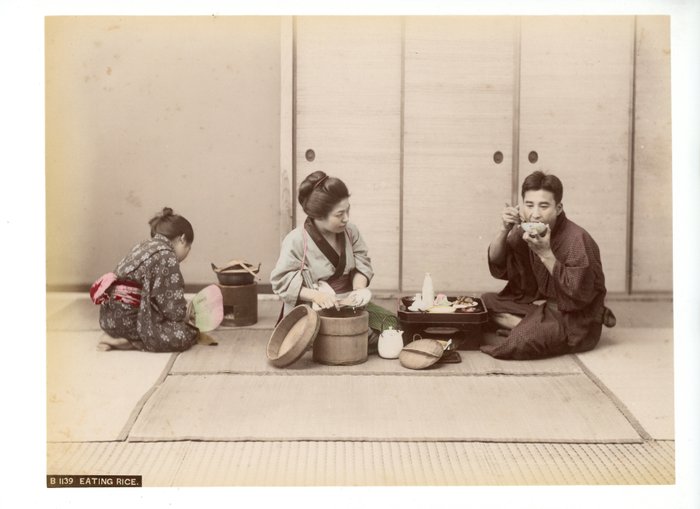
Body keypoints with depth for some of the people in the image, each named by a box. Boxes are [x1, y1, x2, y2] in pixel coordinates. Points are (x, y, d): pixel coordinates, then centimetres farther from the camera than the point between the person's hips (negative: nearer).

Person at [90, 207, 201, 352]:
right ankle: (127, 342, -9)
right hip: (127, 320, -10)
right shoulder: (167, 256, -12)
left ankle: (122, 337, 5)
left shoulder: (144, 247, 17)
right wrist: (187, 316, 8)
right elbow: (175, 310, -14)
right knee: (186, 335, -10)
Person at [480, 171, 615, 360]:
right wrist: (504, 230, -19)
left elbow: (579, 295, -24)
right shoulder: (524, 232, -2)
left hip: (576, 318, -8)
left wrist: (546, 254, -30)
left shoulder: (576, 239, -23)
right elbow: (496, 266, -2)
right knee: (485, 302, -2)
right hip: (540, 304, 8)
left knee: (521, 341, -32)